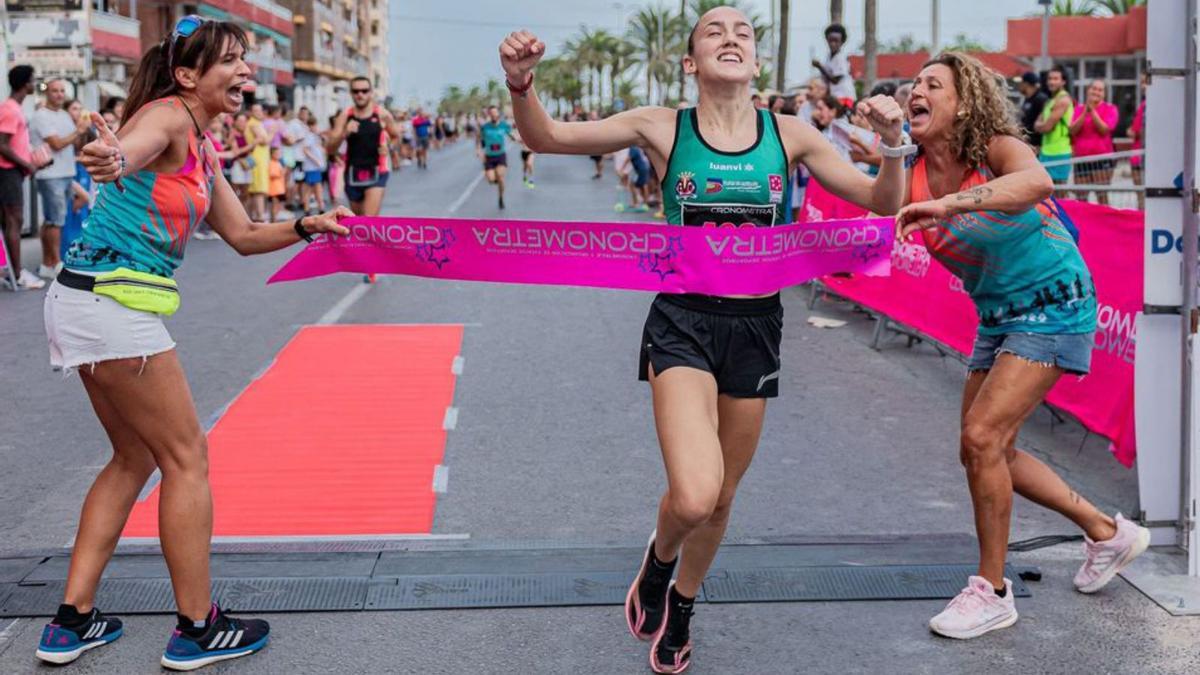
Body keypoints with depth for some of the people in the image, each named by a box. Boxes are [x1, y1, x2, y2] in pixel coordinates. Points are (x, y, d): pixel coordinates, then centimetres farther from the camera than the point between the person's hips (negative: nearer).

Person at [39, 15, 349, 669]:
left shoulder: (202, 153, 17)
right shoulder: (166, 116, -12)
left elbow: (244, 235, 21)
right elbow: (130, 149, -36)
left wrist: (307, 226, 6)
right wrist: (111, 159, -59)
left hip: (86, 304, 10)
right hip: (112, 301, -10)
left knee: (136, 458, 18)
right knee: (185, 456, -1)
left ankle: (71, 622, 22)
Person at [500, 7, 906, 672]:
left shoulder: (788, 134, 0)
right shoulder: (662, 128, -5)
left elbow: (881, 204, 3)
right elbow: (545, 137, -5)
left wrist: (892, 146, -16)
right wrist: (521, 86, -25)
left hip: (756, 327, 3)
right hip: (682, 323, -3)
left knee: (719, 501, 15)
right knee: (693, 496, -22)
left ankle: (679, 609, 45)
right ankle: (658, 559, 16)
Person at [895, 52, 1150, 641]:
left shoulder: (997, 147, -21)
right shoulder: (916, 172, -2)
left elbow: (1036, 181, -43)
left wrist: (950, 205, -56)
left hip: (1052, 305, -8)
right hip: (997, 317, 8)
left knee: (982, 437, -17)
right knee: (983, 450, 11)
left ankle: (992, 592, -2)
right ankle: (1107, 532, 29)